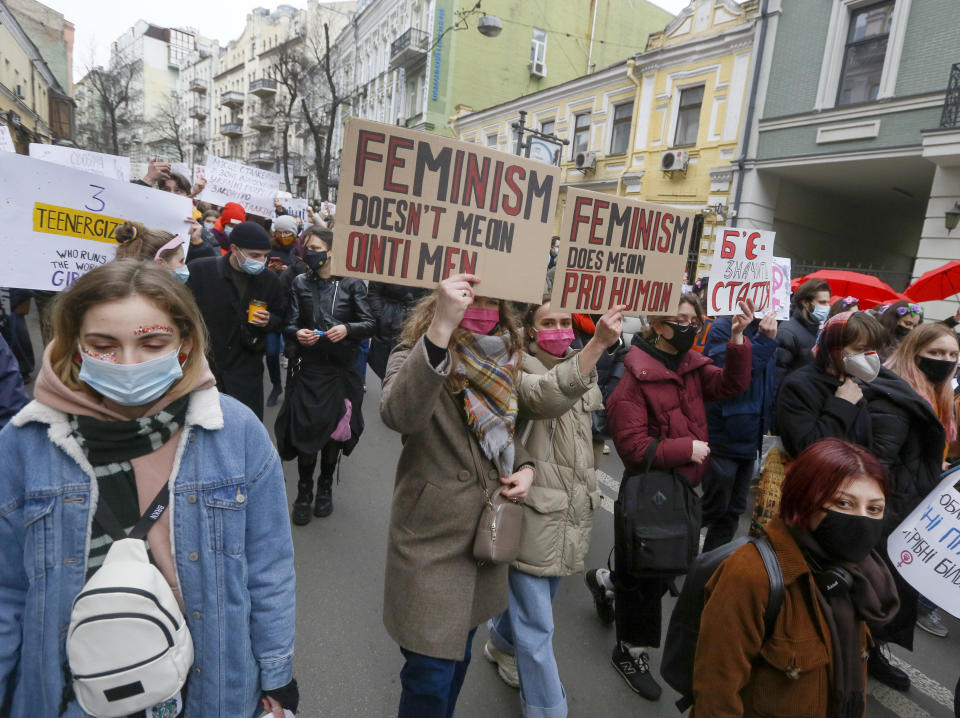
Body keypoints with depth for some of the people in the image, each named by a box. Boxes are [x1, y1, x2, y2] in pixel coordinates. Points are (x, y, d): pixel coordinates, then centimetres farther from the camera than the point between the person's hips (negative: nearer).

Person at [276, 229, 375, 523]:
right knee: (305, 431, -1)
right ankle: (304, 492, 20)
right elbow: (289, 325, 2)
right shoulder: (301, 284, 4)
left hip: (342, 370, 0)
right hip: (308, 369, 1)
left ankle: (325, 488, 32)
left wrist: (348, 328, -22)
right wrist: (297, 334, -20)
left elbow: (369, 324, -3)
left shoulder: (352, 284, -2)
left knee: (334, 432, 11)